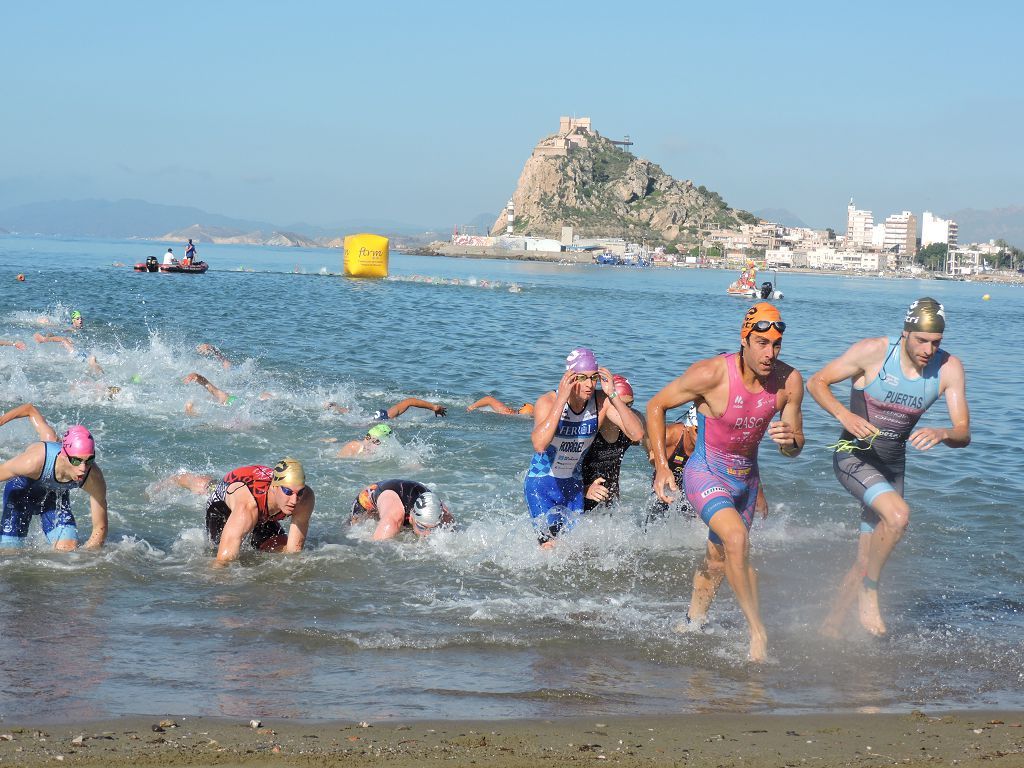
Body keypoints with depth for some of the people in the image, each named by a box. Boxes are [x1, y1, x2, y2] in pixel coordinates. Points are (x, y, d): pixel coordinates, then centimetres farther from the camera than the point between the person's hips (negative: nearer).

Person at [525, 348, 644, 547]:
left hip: (573, 486, 4)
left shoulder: (602, 402, -12)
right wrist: (561, 399, -39)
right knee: (550, 547, -14)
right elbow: (539, 444, -39)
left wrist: (613, 395, -27)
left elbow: (637, 434, -22)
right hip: (541, 485, -4)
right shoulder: (547, 402, -21)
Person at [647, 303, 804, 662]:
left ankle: (692, 622, 45)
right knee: (736, 537, -29)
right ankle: (757, 631, -20)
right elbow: (656, 406, -12)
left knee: (719, 558, 20)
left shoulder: (789, 382, -14)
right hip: (706, 474, -5)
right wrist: (661, 467, -16)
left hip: (747, 477, 5)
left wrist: (790, 440, -28)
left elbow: (794, 450, -3)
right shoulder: (711, 374, -26)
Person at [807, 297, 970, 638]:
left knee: (866, 563, 9)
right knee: (899, 514, -31)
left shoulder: (949, 368, -11)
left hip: (892, 466, 5)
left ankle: (831, 626, 28)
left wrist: (940, 433, -35)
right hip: (853, 457, -5)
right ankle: (868, 592, -12)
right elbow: (817, 382, -10)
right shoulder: (874, 351, -19)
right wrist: (846, 416, -26)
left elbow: (963, 434, -12)